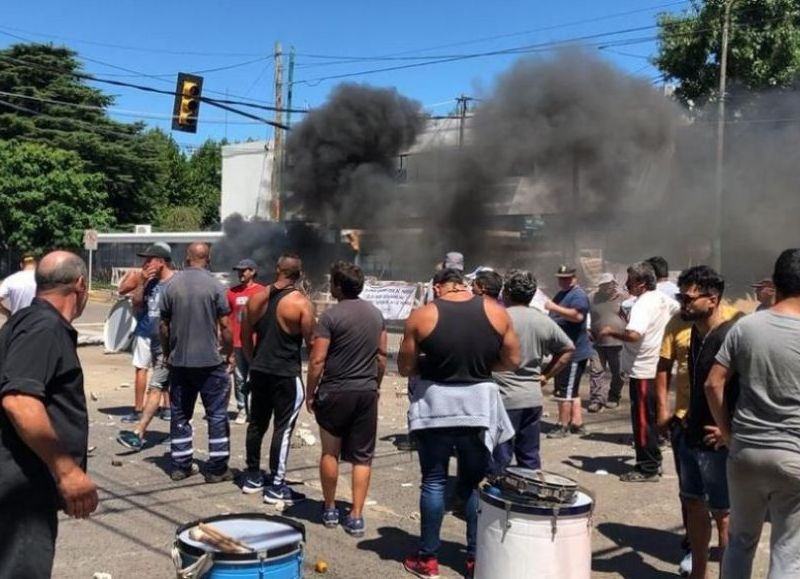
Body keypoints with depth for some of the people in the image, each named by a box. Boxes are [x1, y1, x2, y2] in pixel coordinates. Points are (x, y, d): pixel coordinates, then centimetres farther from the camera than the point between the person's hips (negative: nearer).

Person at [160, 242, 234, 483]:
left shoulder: (171, 286, 1)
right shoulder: (215, 286, -8)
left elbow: (164, 325, 5)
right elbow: (225, 326, -8)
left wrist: (167, 354, 17)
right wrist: (229, 353, 5)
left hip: (179, 361, 3)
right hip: (211, 361, -3)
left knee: (180, 414, 14)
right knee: (217, 414, 6)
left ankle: (180, 465, 19)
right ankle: (217, 468, 8)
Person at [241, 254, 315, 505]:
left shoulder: (257, 298, 4)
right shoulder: (302, 303, -12)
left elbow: (245, 337, 10)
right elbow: (311, 342, -10)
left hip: (259, 371, 6)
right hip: (286, 374, -6)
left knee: (256, 423, 16)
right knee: (283, 428, 1)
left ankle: (253, 477, 27)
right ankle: (276, 486, 4)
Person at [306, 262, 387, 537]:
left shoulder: (331, 315, -12)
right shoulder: (376, 314, 6)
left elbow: (317, 360, -13)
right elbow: (382, 356, 12)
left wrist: (310, 393, -3)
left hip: (335, 391, -4)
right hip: (367, 392, 4)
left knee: (330, 452, 12)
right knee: (362, 457, 7)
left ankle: (330, 510, 22)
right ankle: (356, 516, 7)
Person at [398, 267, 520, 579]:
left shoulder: (422, 315, -6)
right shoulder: (495, 311, -1)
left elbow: (405, 367, -1)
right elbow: (512, 361, 4)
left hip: (435, 404, -1)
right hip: (479, 403, 2)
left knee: (433, 482, 10)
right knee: (474, 483, 13)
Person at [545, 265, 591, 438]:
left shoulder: (578, 295, -13)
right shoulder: (561, 294, 18)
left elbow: (578, 315, -31)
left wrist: (554, 308, -28)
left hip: (574, 351, -10)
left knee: (565, 391, -7)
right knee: (572, 390, 14)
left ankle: (563, 426, -1)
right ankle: (577, 424, 20)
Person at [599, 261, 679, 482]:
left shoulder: (643, 305, -21)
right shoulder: (663, 299, 8)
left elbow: (633, 335, -35)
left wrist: (611, 332, -19)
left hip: (643, 371, -10)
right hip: (658, 368, 10)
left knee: (643, 420, -2)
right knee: (651, 418, 17)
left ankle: (647, 469, 4)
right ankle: (653, 462, 26)